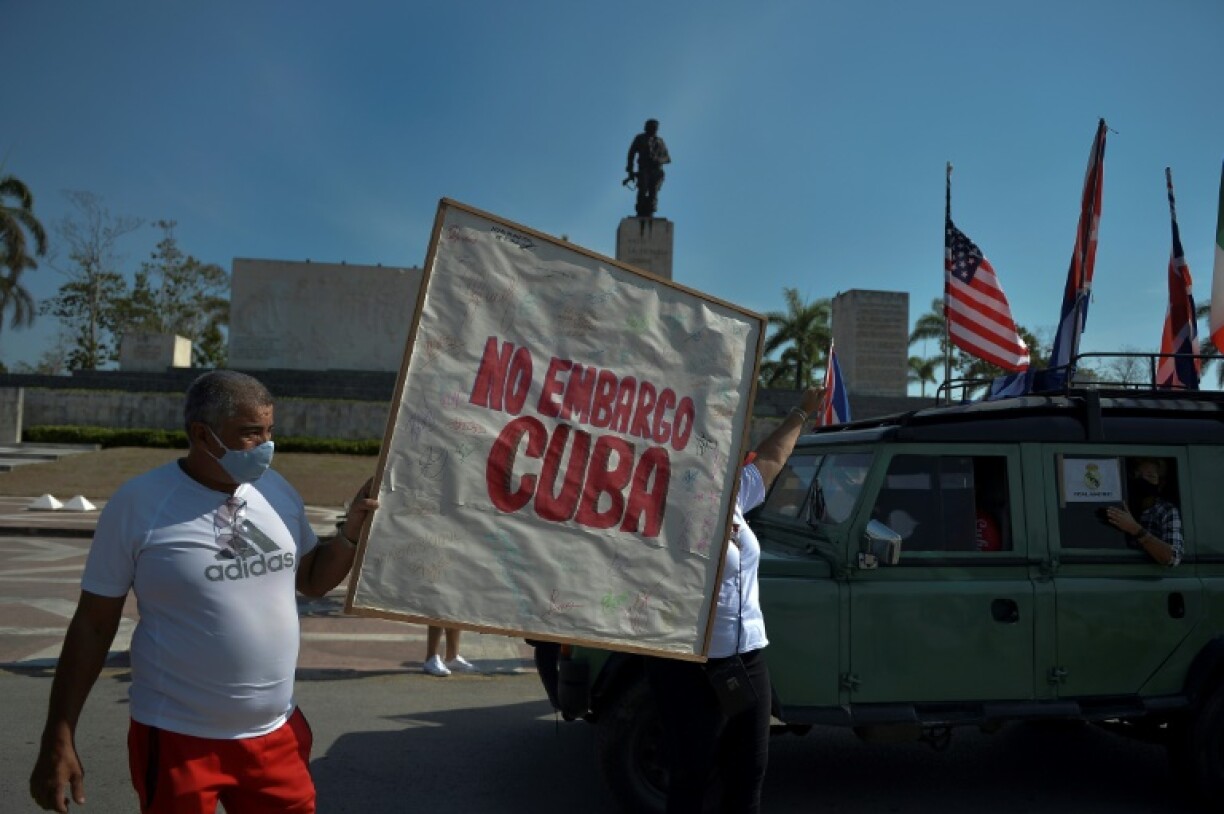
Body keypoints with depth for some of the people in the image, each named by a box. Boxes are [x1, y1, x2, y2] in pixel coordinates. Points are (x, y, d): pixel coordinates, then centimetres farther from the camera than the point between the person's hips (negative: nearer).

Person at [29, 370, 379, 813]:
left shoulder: (277, 490, 1)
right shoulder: (139, 503, -11)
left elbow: (313, 579, 13)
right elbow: (93, 625, -5)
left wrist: (351, 532, -5)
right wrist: (59, 739, -5)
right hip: (178, 739, -4)